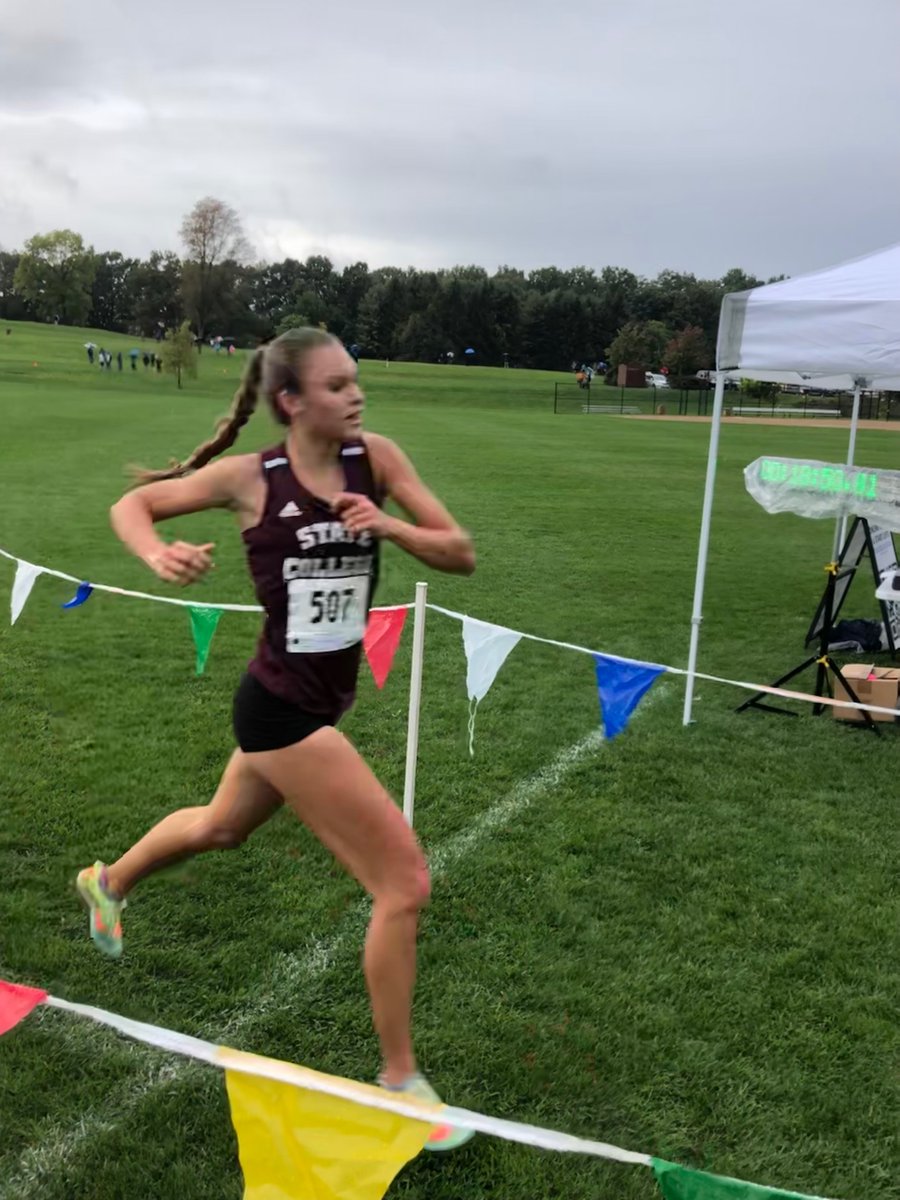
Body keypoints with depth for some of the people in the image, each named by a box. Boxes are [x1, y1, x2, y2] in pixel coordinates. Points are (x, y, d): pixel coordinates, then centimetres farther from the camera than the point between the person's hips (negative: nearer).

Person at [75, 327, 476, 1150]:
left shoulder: (375, 459, -4)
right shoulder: (250, 477, -14)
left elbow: (463, 556, -6)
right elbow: (130, 506, -1)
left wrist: (389, 527, -23)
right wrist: (160, 556, -22)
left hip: (321, 700, 7)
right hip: (282, 707, -7)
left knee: (221, 828, 33)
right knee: (405, 881, -7)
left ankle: (109, 882, 63)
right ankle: (400, 1081, 13)